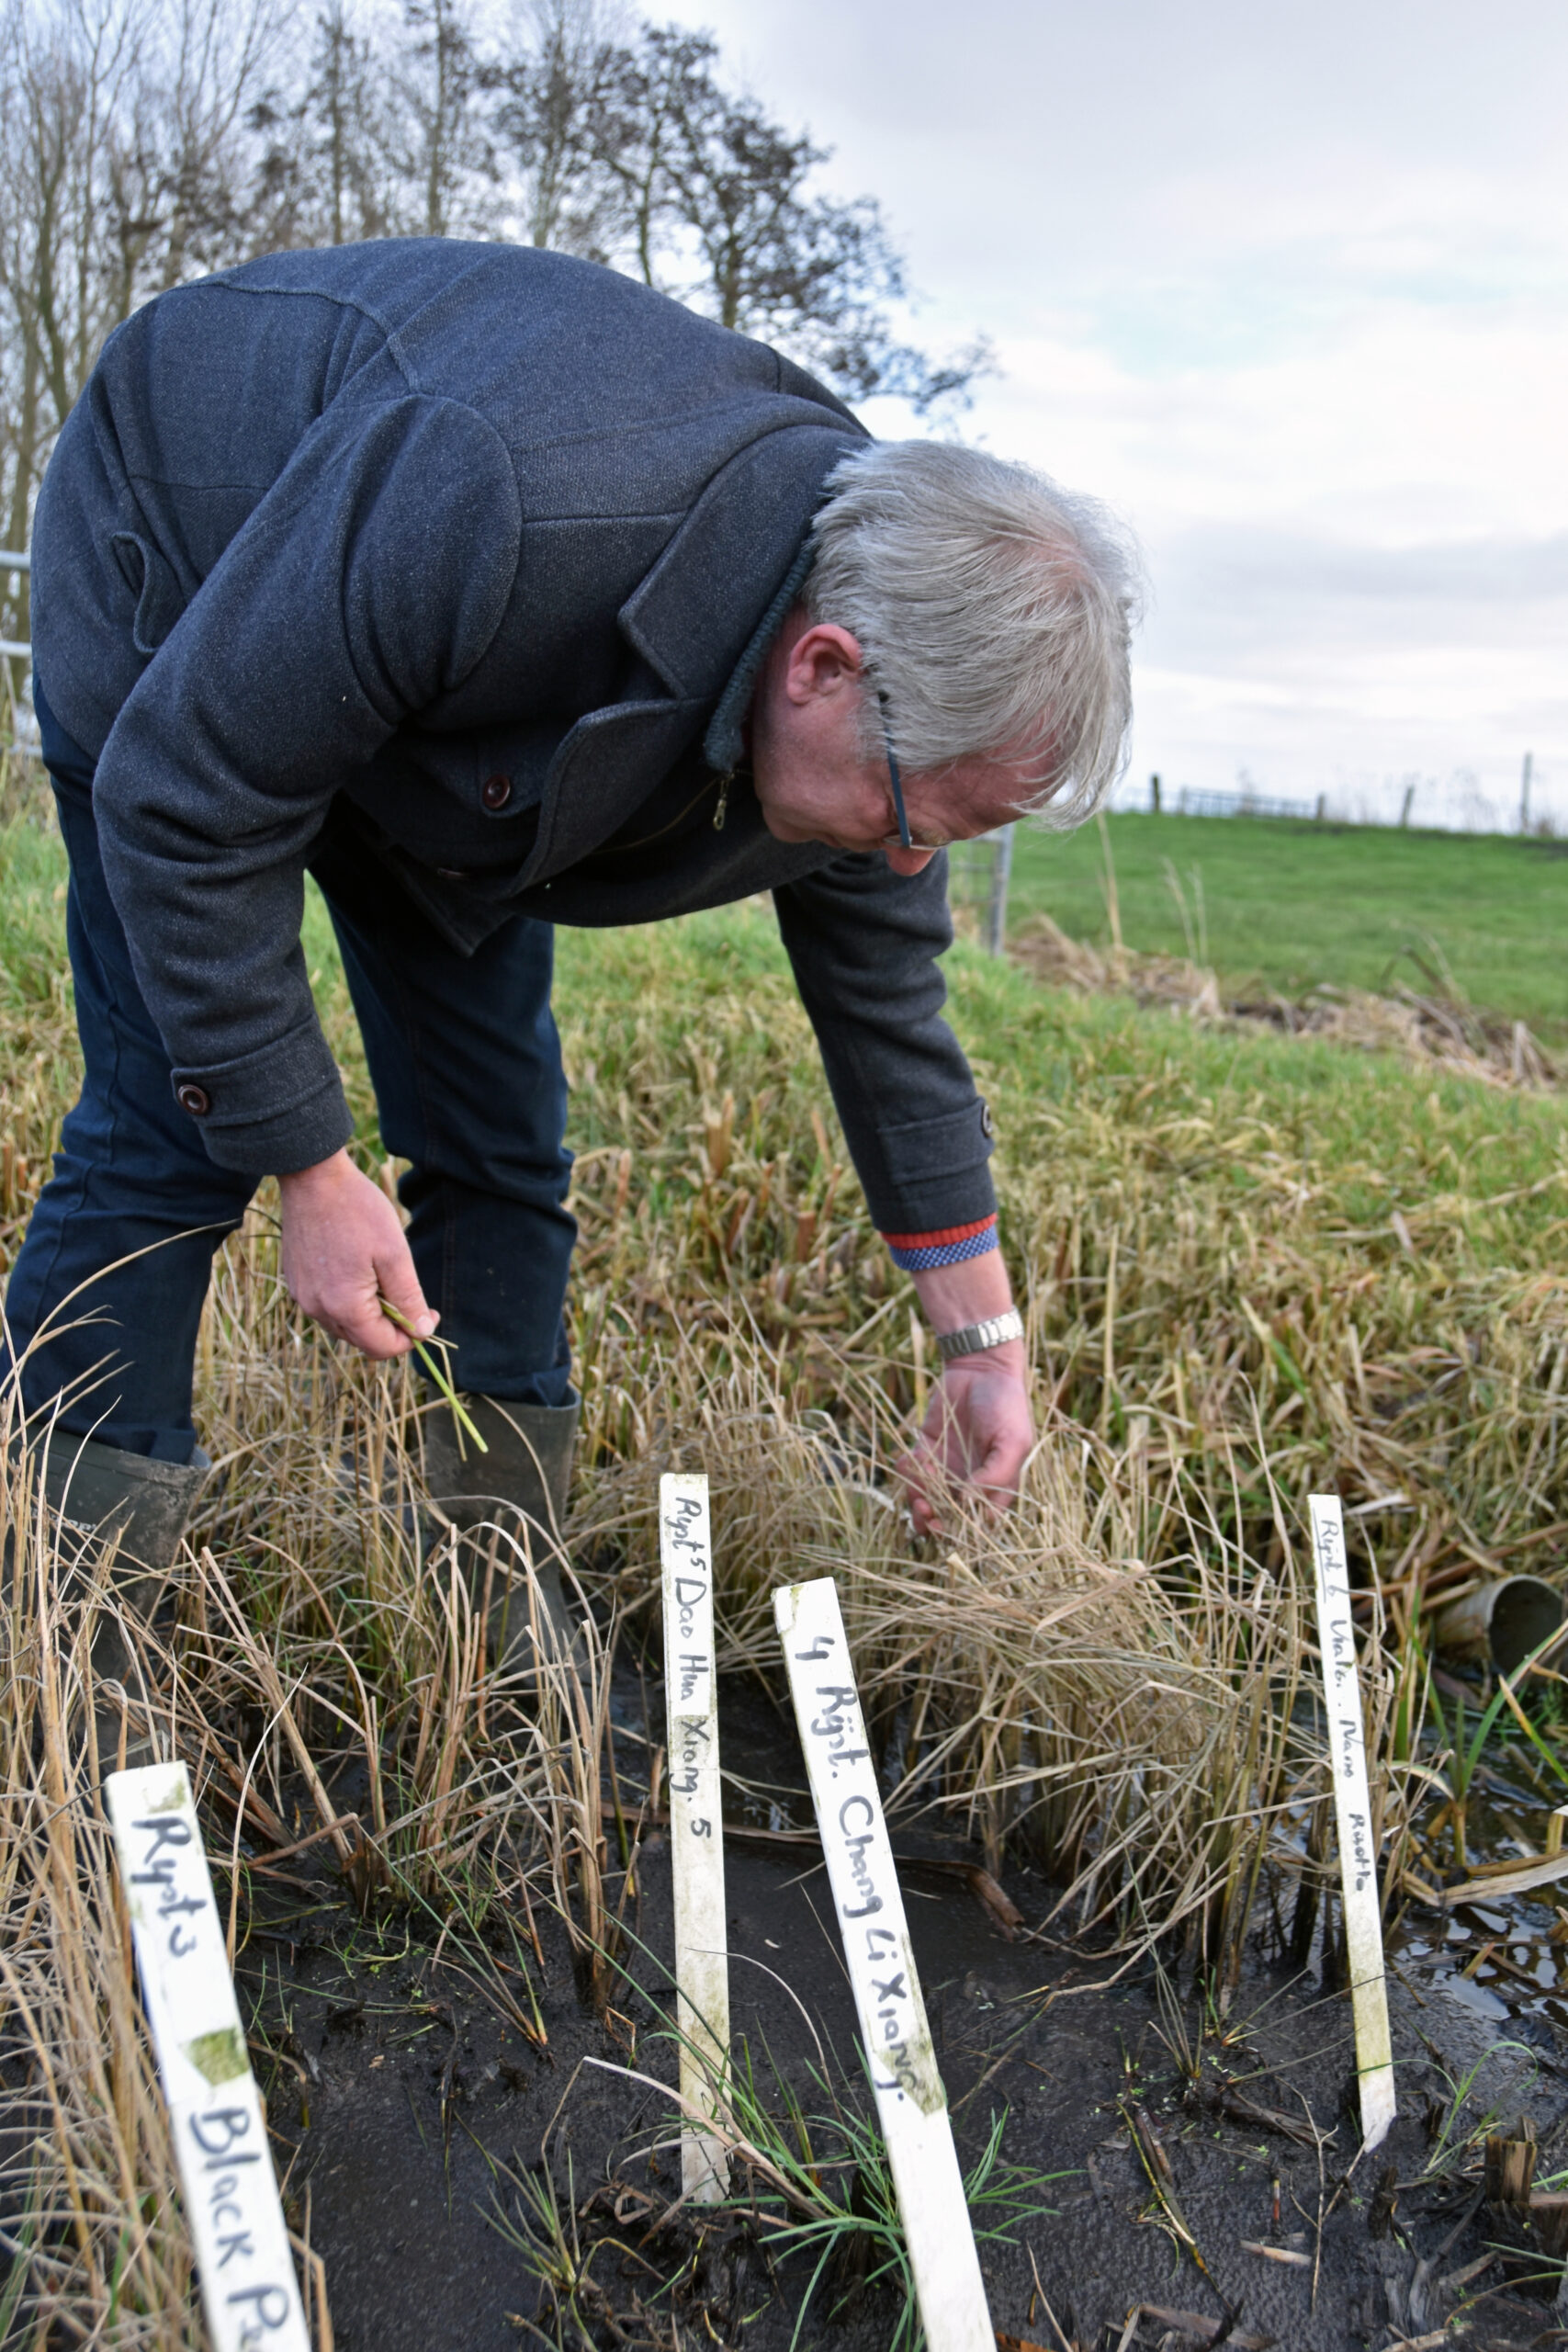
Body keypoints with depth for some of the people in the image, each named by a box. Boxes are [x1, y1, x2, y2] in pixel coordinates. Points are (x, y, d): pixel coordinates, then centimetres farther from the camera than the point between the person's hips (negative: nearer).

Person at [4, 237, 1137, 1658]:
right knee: (174, 1127, -14)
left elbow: (886, 1005, -7)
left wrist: (986, 1339, -3)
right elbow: (187, 809, -33)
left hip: (441, 717, 6)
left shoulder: (885, 674, -21)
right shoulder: (486, 518, -45)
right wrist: (310, 1168, -30)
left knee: (500, 1129, -1)